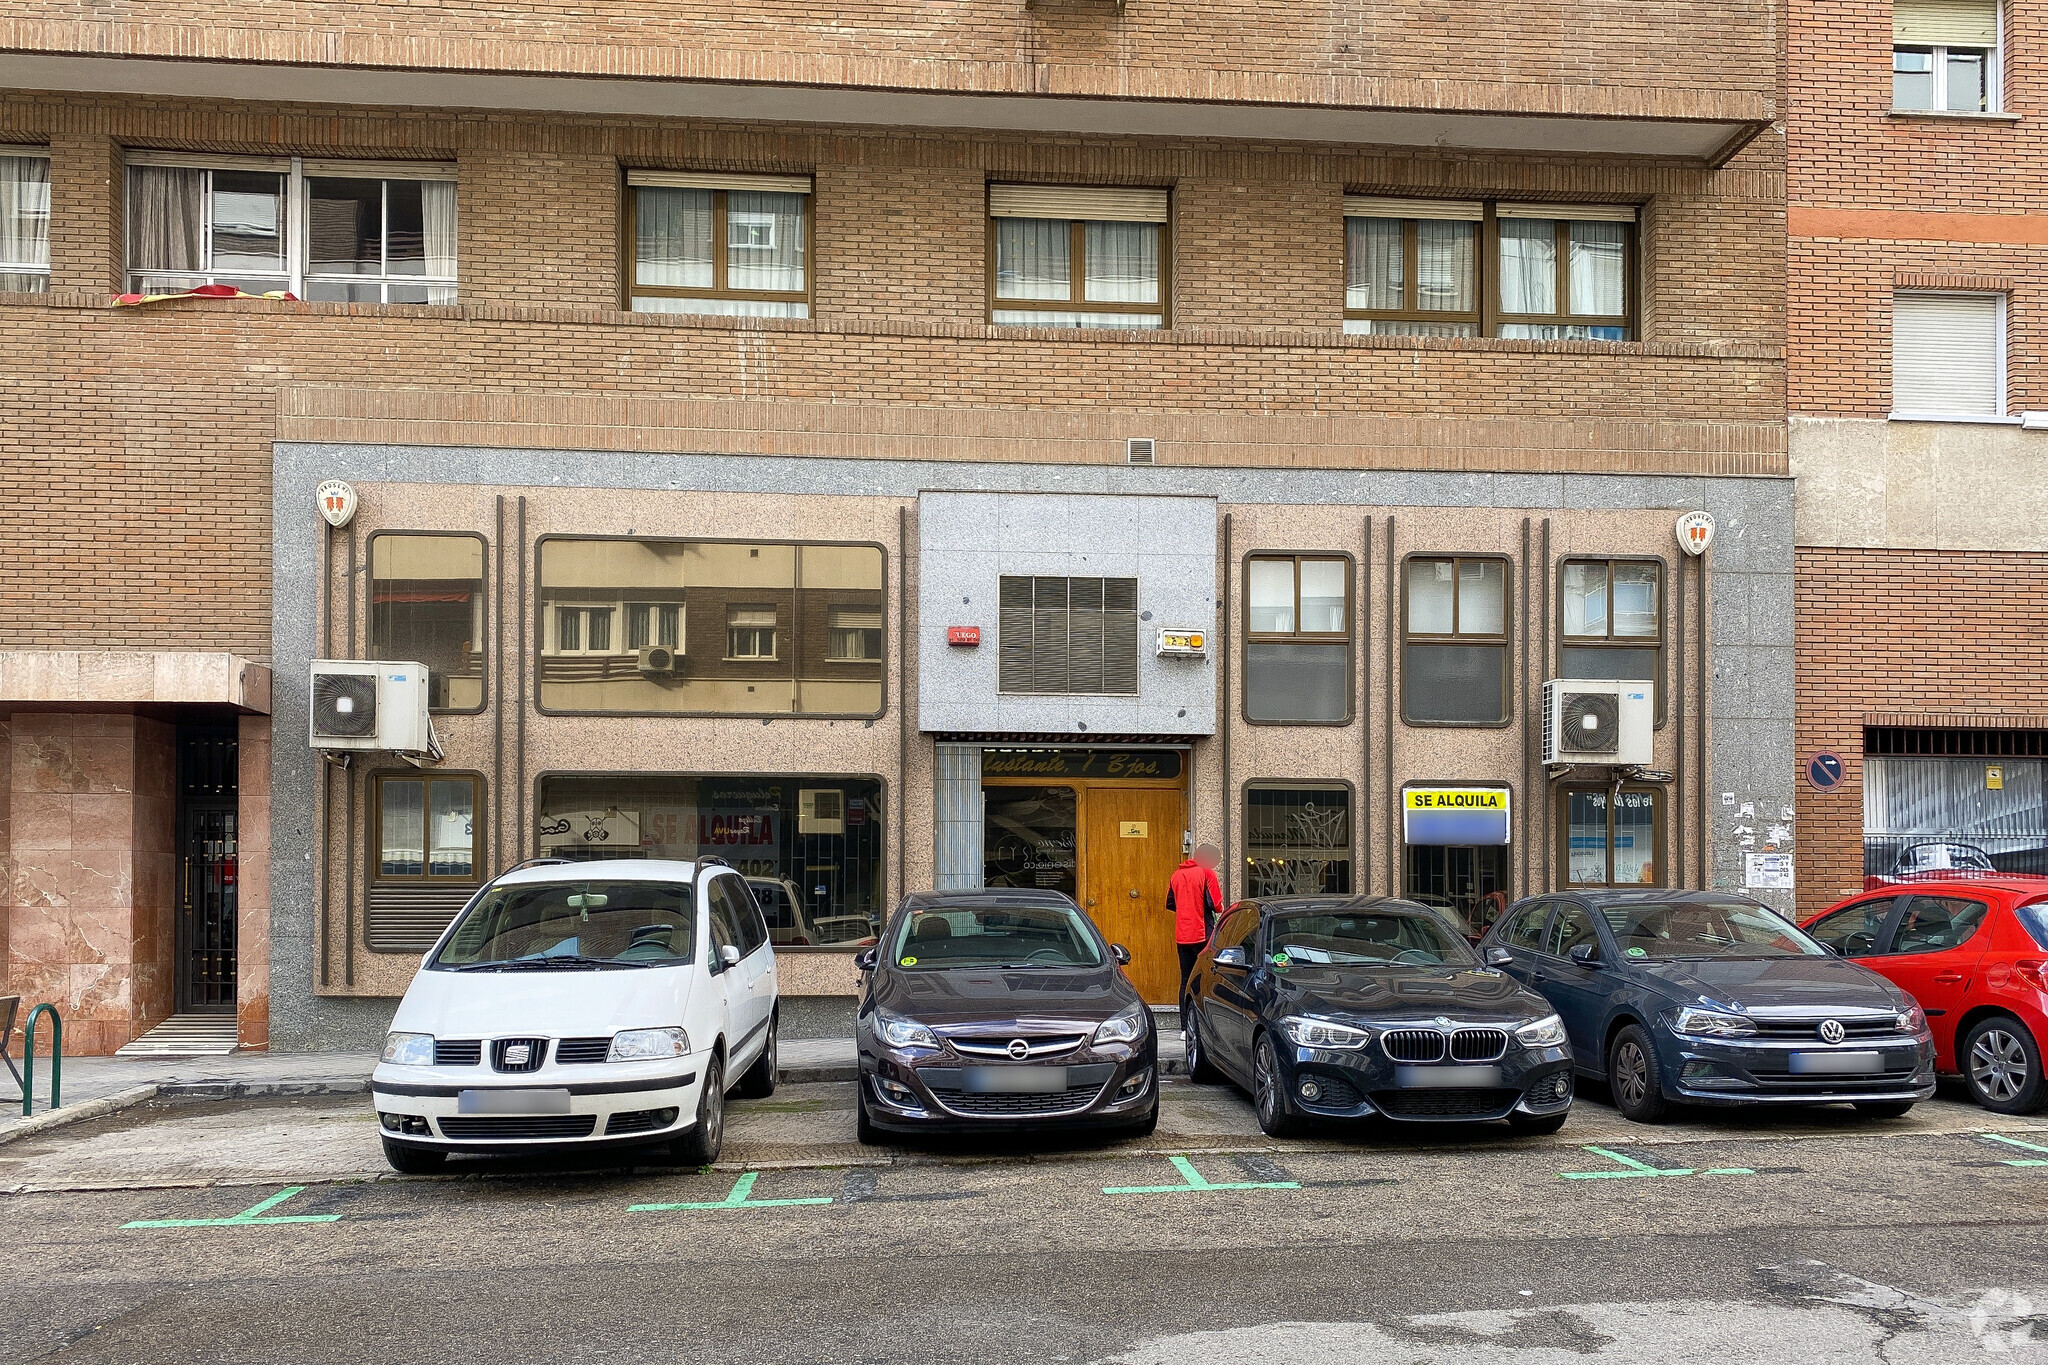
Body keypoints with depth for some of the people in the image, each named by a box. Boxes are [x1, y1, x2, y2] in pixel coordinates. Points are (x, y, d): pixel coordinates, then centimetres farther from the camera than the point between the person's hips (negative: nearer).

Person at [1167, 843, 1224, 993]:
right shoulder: (1207, 872, -6)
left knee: (1185, 981, 9)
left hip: (1181, 936, 5)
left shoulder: (1177, 874, 12)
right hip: (1203, 935, -5)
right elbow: (1216, 906, -11)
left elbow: (1170, 904, 19)